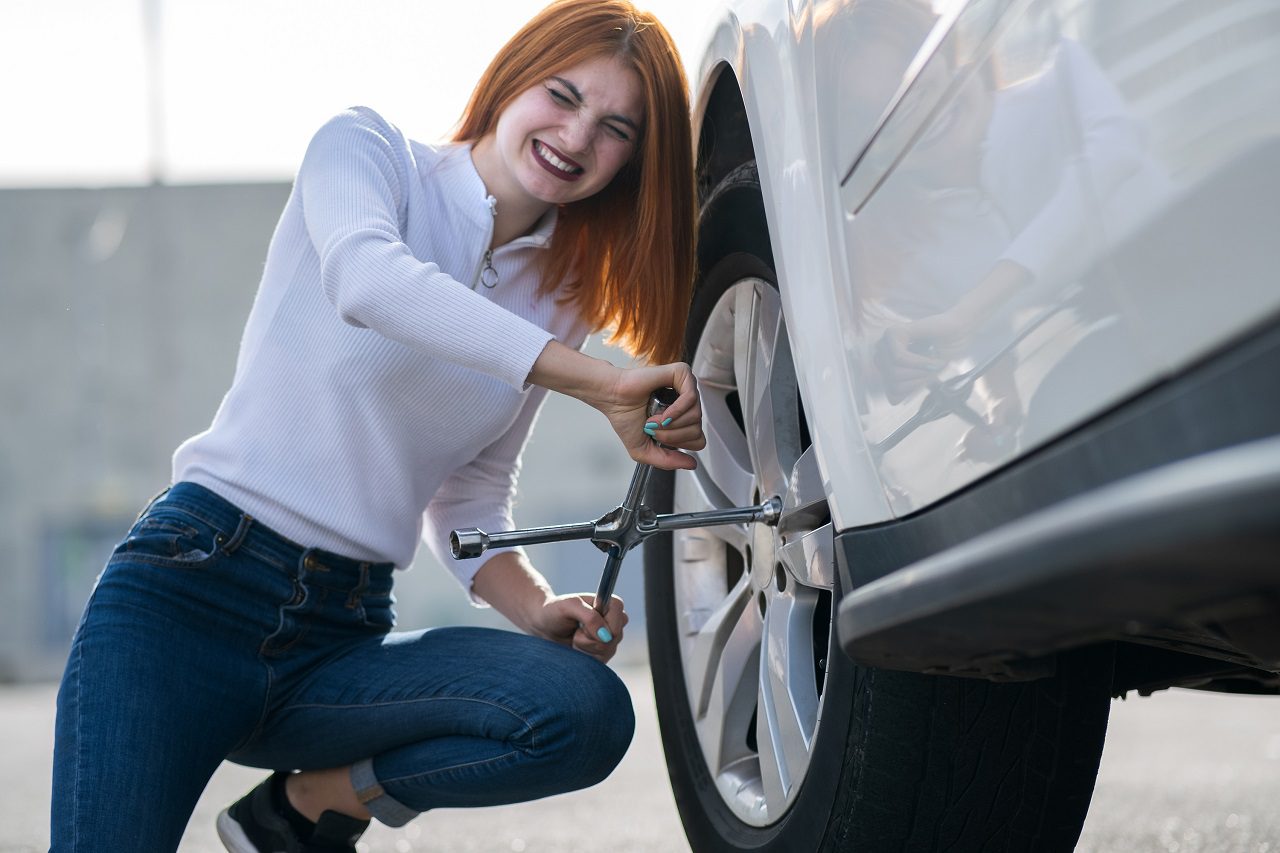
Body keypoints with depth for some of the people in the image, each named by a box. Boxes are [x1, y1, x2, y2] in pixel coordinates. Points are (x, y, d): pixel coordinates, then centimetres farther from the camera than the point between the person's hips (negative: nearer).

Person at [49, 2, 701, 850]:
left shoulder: (558, 302, 14)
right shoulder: (366, 148, 0)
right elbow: (365, 280, -24)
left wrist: (545, 611, -2)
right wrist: (600, 385, -29)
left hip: (343, 638, 5)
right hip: (192, 589, -5)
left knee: (589, 711, -22)